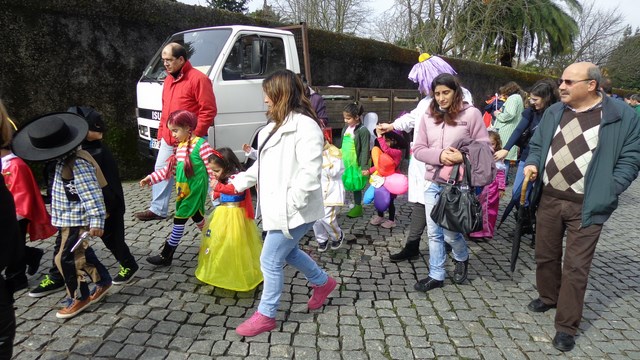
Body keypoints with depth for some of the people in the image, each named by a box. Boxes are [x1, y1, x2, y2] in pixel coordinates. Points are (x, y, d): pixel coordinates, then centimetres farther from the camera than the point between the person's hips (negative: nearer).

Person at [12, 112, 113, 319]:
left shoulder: (78, 164, -25)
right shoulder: (66, 160, 7)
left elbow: (92, 195, -29)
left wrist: (96, 222, -31)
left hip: (77, 220, -10)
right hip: (67, 219, 10)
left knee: (66, 258, -2)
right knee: (80, 254, 19)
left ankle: (79, 298, 13)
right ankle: (103, 281, 34)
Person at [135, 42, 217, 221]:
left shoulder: (198, 79, -12)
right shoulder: (168, 79, 15)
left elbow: (209, 110, -17)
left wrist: (194, 135, -18)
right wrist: (161, 132, 17)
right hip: (168, 139, 9)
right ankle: (158, 209, 23)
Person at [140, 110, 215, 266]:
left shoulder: (200, 144, -14)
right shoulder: (180, 147, 12)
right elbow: (170, 169, 16)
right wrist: (151, 178, 11)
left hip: (195, 189, -8)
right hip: (183, 190, 8)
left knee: (179, 220, -2)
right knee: (196, 216, 17)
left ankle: (166, 255, 8)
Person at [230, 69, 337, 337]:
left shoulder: (305, 126, -20)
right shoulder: (279, 125, 13)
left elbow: (310, 172, -26)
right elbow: (263, 164, 20)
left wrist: (290, 202, -24)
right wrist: (237, 183, 19)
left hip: (293, 211, -10)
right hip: (279, 208, 10)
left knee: (270, 260, 1)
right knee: (288, 252, 23)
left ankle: (266, 315, 21)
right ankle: (323, 282, 46)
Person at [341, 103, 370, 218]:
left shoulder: (363, 131, -13)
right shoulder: (346, 128, 9)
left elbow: (365, 150, -15)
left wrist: (364, 167, -16)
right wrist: (340, 160, 19)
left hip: (356, 164, -7)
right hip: (345, 163, 7)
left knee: (356, 186, 4)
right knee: (346, 184, 9)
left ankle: (358, 207, 18)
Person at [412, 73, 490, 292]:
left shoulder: (471, 113, -4)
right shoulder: (428, 116, 6)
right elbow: (418, 149, 4)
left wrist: (463, 157, -20)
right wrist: (439, 155, -13)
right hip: (432, 183, 4)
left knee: (450, 232, 2)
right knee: (434, 233, 10)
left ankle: (462, 259, 36)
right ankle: (436, 275, 26)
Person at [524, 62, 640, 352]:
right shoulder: (553, 112, 6)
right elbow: (537, 144, 17)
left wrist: (605, 194, -14)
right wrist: (532, 163, -4)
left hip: (587, 206, -4)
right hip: (549, 199, 5)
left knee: (575, 266, 1)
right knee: (545, 255, 17)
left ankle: (566, 326, 15)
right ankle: (548, 297, 41)